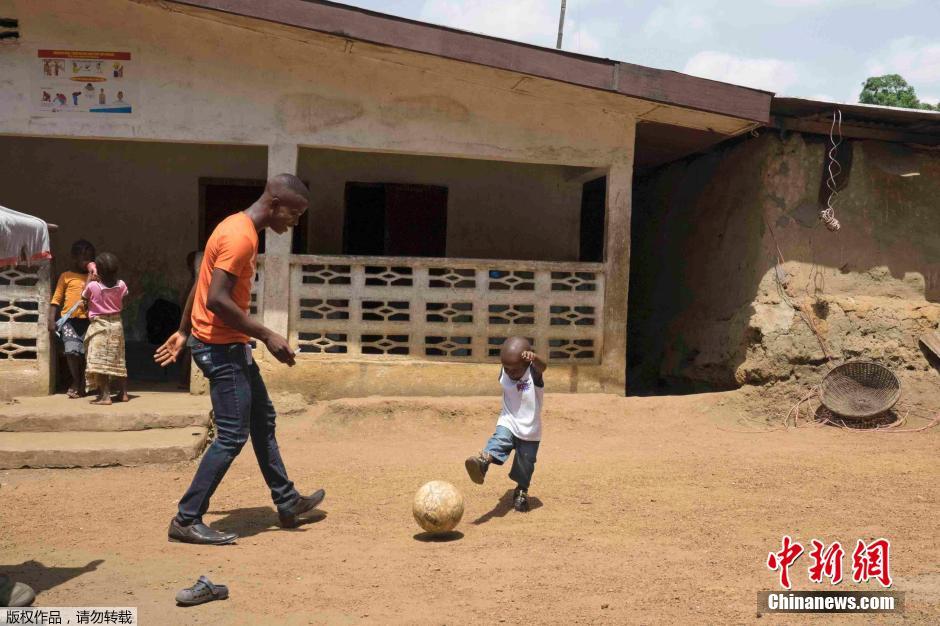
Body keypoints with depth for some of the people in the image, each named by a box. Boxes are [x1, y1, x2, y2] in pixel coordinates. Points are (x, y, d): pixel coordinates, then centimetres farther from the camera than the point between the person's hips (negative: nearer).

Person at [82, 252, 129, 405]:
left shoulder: (92, 286, -13)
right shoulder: (121, 285, -6)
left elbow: (83, 297, 7)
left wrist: (89, 278, 12)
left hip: (99, 325, -4)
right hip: (116, 325, 5)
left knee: (99, 362, -4)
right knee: (118, 360, 15)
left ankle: (105, 395, -11)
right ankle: (123, 393, 19)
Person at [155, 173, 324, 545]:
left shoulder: (238, 229, 12)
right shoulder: (240, 236, -20)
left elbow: (200, 284, 17)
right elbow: (217, 300, -28)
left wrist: (184, 332, 22)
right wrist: (267, 336, -24)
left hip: (231, 346, 11)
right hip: (222, 347, -11)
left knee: (263, 421, 17)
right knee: (233, 436, -7)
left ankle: (287, 503, 29)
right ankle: (186, 521, 1)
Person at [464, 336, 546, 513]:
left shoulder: (534, 374, -21)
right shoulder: (504, 373, -8)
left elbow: (542, 366, -45)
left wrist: (534, 358, -66)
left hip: (530, 431, -2)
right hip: (508, 423, 2)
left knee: (525, 465, 11)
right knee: (499, 441, -30)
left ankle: (521, 492, 35)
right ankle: (484, 460, -55)